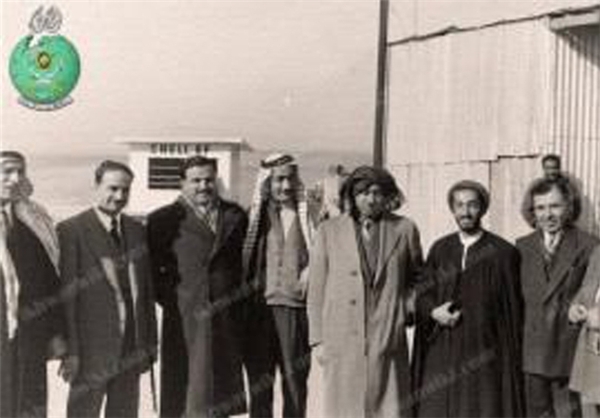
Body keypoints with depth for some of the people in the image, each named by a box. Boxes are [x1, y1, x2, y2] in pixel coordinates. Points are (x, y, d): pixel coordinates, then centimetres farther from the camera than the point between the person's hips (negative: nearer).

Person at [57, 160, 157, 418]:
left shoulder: (137, 230, 10)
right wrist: (71, 352, -14)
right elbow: (66, 295, -12)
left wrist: (150, 341, 11)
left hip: (132, 348, 6)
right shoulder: (71, 231, -9)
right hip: (92, 348, -6)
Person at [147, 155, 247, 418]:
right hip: (185, 321, -3)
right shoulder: (164, 219, 0)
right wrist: (170, 299, -5)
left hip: (226, 324, 3)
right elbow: (150, 269, 1)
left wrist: (237, 294, 8)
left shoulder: (236, 216, 10)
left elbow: (245, 263, 17)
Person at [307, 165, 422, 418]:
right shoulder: (329, 231, 7)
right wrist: (317, 339, 3)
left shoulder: (404, 229, 8)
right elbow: (316, 289, 7)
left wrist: (407, 307, 5)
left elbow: (416, 277, 22)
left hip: (387, 340, 0)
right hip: (341, 340, 0)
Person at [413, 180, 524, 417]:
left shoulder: (503, 253, -2)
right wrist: (434, 311, -12)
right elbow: (422, 291, 10)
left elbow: (512, 310, -2)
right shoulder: (440, 249, 9)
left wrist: (512, 360, -5)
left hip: (483, 354, -3)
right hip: (441, 356, 3)